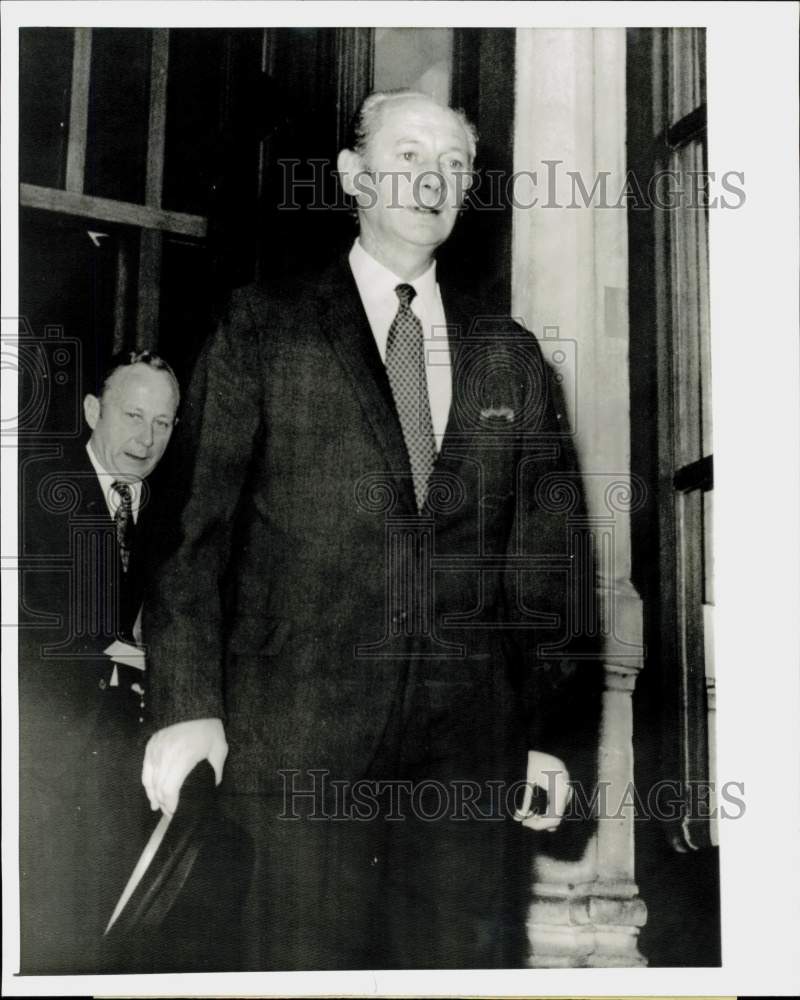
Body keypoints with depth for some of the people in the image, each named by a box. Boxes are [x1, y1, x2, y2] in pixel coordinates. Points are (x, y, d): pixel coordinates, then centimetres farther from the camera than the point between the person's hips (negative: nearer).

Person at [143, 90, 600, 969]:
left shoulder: (510, 357, 15)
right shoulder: (263, 329, 6)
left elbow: (542, 557, 14)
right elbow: (193, 521, 0)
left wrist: (549, 731, 8)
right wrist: (186, 702, -10)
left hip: (470, 742, 3)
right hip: (294, 738, -2)